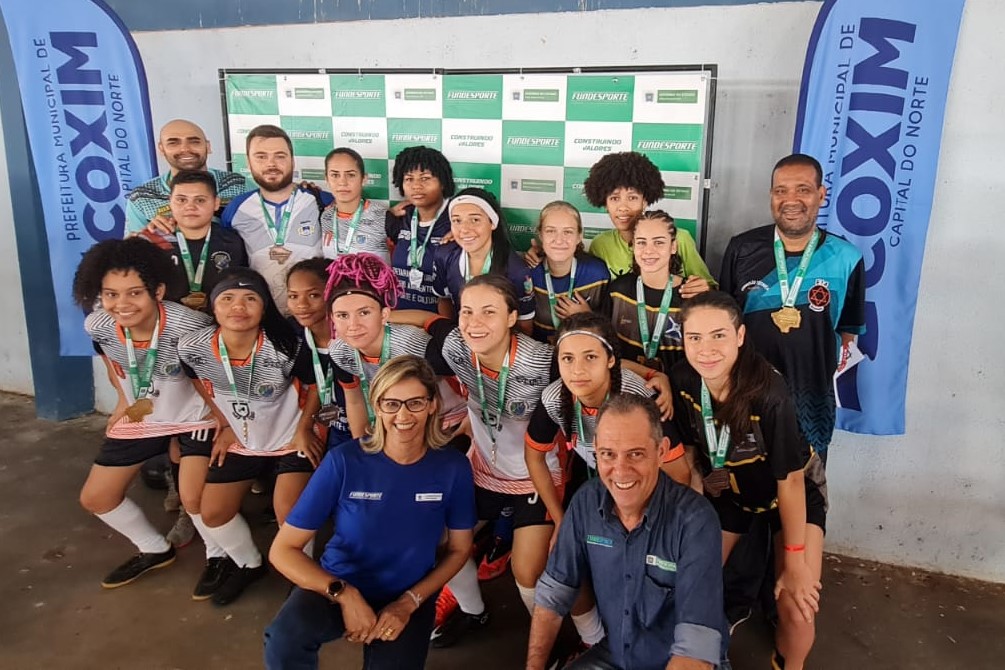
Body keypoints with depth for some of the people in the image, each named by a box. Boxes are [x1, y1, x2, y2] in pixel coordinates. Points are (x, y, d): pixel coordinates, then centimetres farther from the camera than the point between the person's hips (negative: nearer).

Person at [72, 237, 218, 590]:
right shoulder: (97, 326, -19)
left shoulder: (190, 326, -34)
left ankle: (218, 558, 16)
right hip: (141, 416, 6)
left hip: (196, 415, -5)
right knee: (94, 498, 9)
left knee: (194, 498, -17)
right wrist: (125, 401, 11)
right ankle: (156, 550, 34)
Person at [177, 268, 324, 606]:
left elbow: (314, 386, -10)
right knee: (213, 513, 7)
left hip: (291, 438, -4)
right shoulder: (192, 347, -22)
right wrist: (224, 424, 5)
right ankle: (250, 564, 35)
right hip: (240, 441, 4)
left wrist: (303, 428, -10)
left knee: (289, 513, -15)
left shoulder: (286, 347, -30)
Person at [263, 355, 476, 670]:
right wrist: (344, 594, -24)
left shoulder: (453, 468, -11)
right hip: (338, 586, -2)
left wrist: (409, 602, -9)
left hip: (409, 597, 3)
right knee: (283, 642, -31)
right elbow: (283, 549, -13)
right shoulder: (344, 461, -16)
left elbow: (459, 549, 3)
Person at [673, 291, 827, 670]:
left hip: (794, 494, -3)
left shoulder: (769, 391, -35)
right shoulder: (682, 381, -23)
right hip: (727, 490, 4)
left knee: (796, 608, -13)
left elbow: (790, 480, -25)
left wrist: (795, 563, -17)